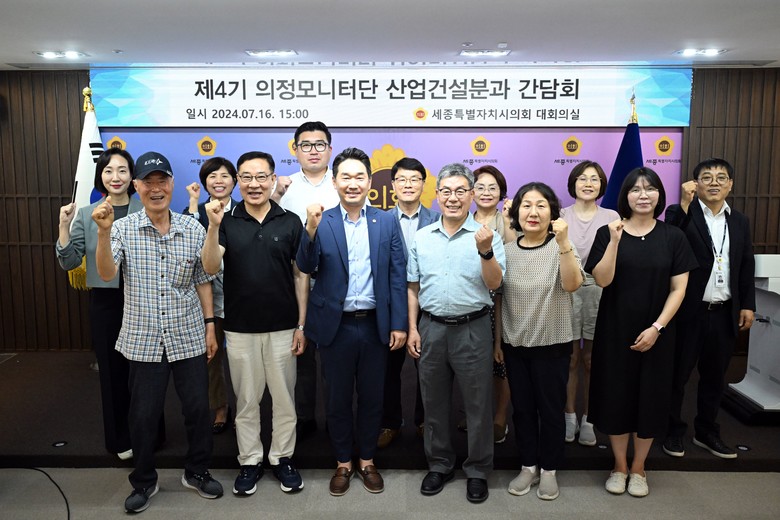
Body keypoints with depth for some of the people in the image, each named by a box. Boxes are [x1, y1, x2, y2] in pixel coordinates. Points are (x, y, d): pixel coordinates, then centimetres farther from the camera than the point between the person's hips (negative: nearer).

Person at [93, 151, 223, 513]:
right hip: (143, 340, -1)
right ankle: (144, 482, 31)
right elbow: (106, 273, -17)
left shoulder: (193, 229, 0)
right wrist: (103, 232, -31)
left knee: (198, 409, 10)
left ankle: (197, 472, 32)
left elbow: (203, 281, 6)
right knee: (143, 415, 10)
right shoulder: (123, 229, -4)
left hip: (189, 337, 1)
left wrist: (210, 325, 5)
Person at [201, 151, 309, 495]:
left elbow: (300, 276, 1)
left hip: (282, 327, 0)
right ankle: (250, 461, 27)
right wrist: (213, 226, -27)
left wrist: (301, 325, -2)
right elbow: (210, 268, -13)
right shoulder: (227, 222, -1)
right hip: (240, 328, 0)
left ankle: (282, 458, 27)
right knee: (246, 400, 12)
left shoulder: (290, 222, -2)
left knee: (284, 397, 11)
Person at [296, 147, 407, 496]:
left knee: (372, 397, 14)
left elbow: (397, 276, 0)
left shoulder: (387, 222, 1)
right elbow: (306, 267, -12)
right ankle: (343, 463, 31)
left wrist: (399, 324, -4)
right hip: (336, 326, 0)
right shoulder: (321, 222, -1)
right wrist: (311, 229, -28)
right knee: (337, 399, 13)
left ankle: (367, 461, 33)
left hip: (375, 326, 1)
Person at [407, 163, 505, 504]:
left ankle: (478, 470, 24)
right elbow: (413, 287, 10)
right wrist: (412, 329, 5)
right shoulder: (421, 238, 7)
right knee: (434, 403, 14)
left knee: (477, 405, 6)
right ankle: (439, 464, 31)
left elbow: (494, 283, -10)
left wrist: (485, 251, -26)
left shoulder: (486, 235, -3)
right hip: (431, 328, 3)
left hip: (473, 329, -3)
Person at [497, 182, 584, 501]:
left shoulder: (560, 248, -9)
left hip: (552, 344, -3)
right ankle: (528, 466, 30)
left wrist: (563, 242, -36)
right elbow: (499, 299, 6)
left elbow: (572, 285, -27)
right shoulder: (507, 251, 0)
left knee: (550, 409, 8)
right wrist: (496, 340, 7)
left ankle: (549, 469, 26)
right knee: (522, 408, 13)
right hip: (514, 344, 3)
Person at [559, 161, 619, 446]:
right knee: (570, 359, 5)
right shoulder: (560, 216, 2)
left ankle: (588, 419, 22)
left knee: (592, 360, 9)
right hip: (567, 292, 0)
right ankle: (569, 415, 20)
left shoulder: (612, 217, 3)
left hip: (599, 292, 1)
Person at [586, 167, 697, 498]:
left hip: (655, 333, 1)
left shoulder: (673, 237, 0)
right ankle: (619, 465, 24)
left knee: (650, 397, 8)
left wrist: (657, 328, -11)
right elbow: (601, 280, -12)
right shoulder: (608, 232, -2)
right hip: (614, 331, 0)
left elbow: (678, 289, -2)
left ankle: (638, 468, 27)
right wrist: (614, 241, -23)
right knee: (616, 395, 6)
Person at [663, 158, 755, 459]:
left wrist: (748, 305, 7)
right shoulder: (682, 215, -5)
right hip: (688, 311, -5)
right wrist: (684, 204, -29)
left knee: (714, 376, 15)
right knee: (677, 374, 7)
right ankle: (673, 432, 22)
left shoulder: (740, 221, 11)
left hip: (724, 313, 5)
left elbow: (747, 267, 13)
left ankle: (706, 432, 30)